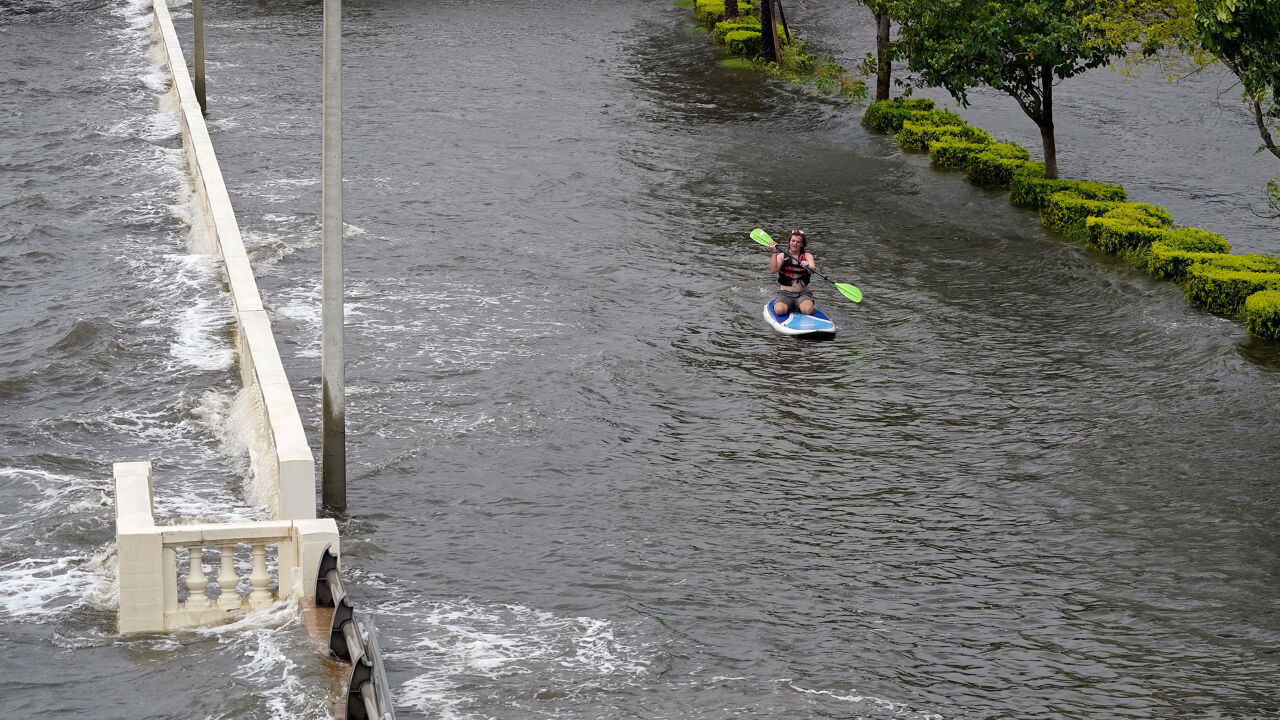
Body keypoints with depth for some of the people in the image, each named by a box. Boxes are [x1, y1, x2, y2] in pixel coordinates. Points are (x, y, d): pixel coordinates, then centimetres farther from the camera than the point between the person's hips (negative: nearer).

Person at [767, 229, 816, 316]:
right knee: (779, 310, -30)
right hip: (785, 294, 0)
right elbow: (773, 270, -13)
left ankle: (798, 308, 3)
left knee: (808, 310, -31)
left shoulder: (807, 255, 6)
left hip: (803, 294, 0)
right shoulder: (782, 256, 4)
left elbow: (813, 271, -13)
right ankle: (789, 308, 5)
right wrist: (774, 252, -20)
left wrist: (808, 266, -36)